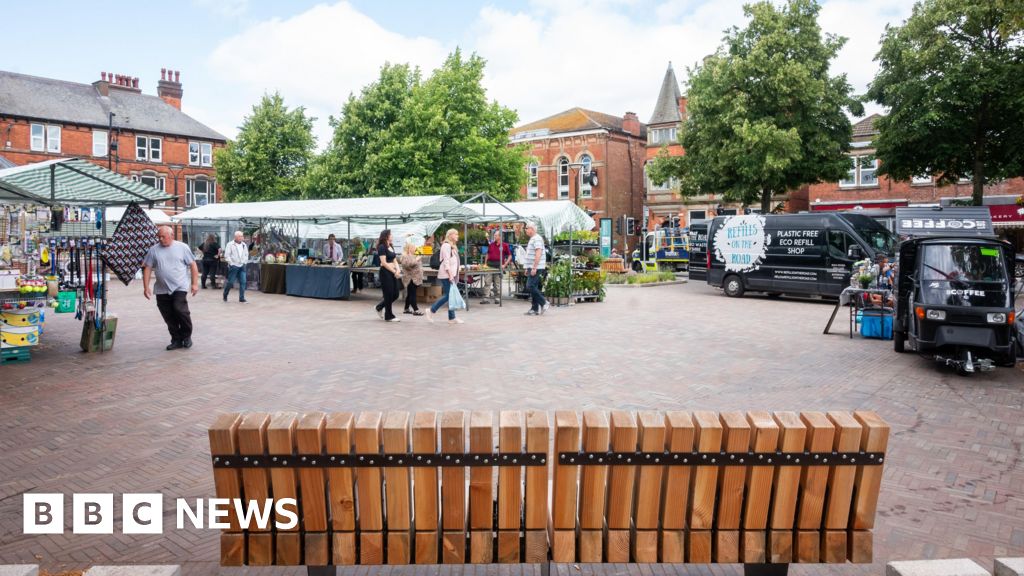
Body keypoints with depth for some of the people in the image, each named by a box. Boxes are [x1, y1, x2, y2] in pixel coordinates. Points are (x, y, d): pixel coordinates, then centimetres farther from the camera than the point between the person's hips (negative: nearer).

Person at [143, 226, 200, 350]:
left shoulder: (182, 247, 0)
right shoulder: (154, 249, 5)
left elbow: (193, 265, 2)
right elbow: (147, 268, 7)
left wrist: (195, 283, -3)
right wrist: (146, 287, 2)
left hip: (180, 287, -3)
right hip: (162, 290, 3)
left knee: (180, 309, -20)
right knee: (169, 317, 6)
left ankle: (186, 335, 1)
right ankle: (176, 340, 19)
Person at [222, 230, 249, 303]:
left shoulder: (244, 245, 12)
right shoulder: (230, 244, -4)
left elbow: (246, 254, 19)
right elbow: (227, 255, -7)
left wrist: (244, 262, 8)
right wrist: (231, 263, -11)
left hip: (242, 266, 5)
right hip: (233, 266, -5)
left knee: (243, 282, -3)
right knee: (230, 282, 0)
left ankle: (241, 298, 2)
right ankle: (225, 296, 19)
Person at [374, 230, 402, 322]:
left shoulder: (391, 247, 14)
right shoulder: (382, 247, -11)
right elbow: (384, 263, -15)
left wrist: (398, 269, -4)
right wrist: (394, 272, -14)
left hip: (392, 272, 8)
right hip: (385, 272, -8)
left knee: (395, 294, 10)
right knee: (389, 295, -1)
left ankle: (380, 307, 30)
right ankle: (389, 316, 11)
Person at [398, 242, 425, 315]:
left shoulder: (411, 256, 20)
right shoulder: (405, 256, -11)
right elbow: (407, 264, -29)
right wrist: (416, 260, -23)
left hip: (414, 278, 10)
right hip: (410, 279, -10)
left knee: (410, 294, 14)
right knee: (412, 294, -11)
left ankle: (407, 309, 21)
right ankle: (415, 310, -15)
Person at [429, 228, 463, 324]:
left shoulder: (453, 246, 20)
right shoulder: (446, 245, -10)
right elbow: (446, 261, -17)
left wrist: (454, 275, 17)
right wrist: (450, 274, -21)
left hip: (451, 274, 10)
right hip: (446, 275, -10)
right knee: (447, 295, -10)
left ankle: (452, 318, 8)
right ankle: (432, 311, 3)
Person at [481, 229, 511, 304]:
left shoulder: (505, 245, 0)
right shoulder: (491, 245, 10)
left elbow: (510, 256, 2)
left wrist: (505, 265, -7)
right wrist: (485, 263, 9)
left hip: (499, 266, -3)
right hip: (490, 265, 3)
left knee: (497, 283, 5)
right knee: (487, 282, -2)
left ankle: (497, 297, 15)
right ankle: (486, 298, -2)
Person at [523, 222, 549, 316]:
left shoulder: (537, 239, -13)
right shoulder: (532, 239, 19)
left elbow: (538, 254, -21)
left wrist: (534, 268, -25)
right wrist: (527, 268, 22)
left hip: (536, 268, -10)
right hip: (532, 268, 10)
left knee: (530, 286, -13)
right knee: (533, 287, 8)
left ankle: (543, 303, -4)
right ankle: (535, 309, 10)